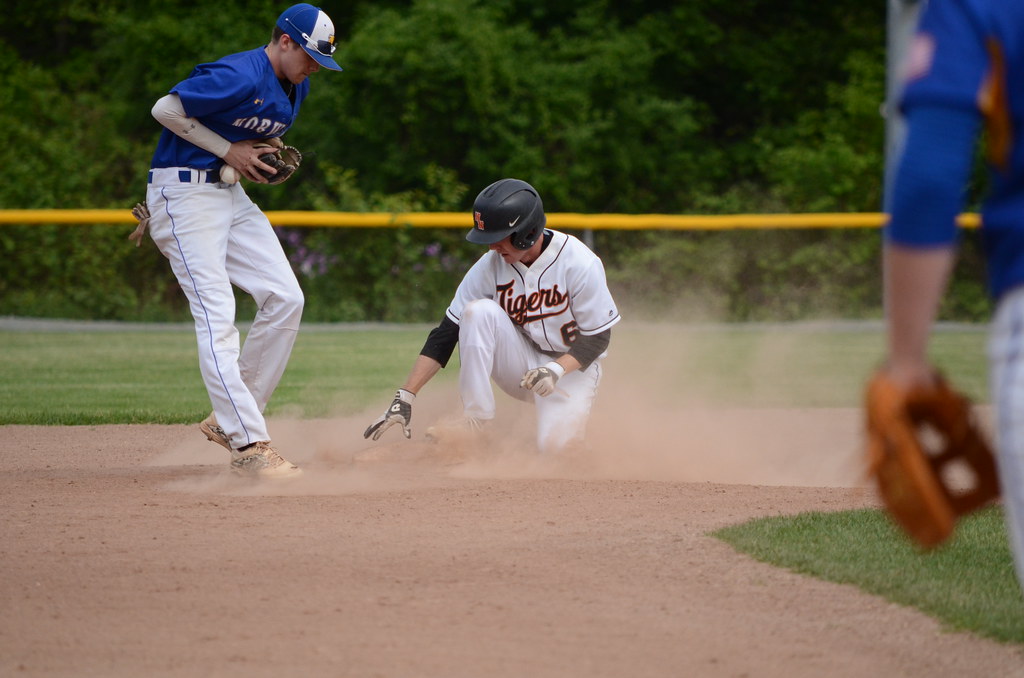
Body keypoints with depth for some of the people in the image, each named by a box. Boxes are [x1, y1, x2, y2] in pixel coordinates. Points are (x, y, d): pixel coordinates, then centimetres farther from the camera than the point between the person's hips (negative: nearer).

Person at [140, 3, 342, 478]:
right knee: (217, 316, -16)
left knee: (284, 299, 0)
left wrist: (270, 157, 3)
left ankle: (229, 420, 8)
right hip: (185, 193, -10)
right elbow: (165, 108, -20)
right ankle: (248, 447, -20)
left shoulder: (295, 87, 9)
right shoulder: (240, 77, -21)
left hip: (231, 192, 10)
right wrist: (229, 151, -15)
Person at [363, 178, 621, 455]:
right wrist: (405, 397, -21)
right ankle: (473, 426, -22)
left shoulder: (580, 263, -22)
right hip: (521, 366, 3)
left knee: (553, 445, -29)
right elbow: (444, 336, -13)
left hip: (572, 368, -3)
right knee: (480, 310, -25)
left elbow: (597, 338, -16)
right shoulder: (490, 265, -14)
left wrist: (556, 370, -34)